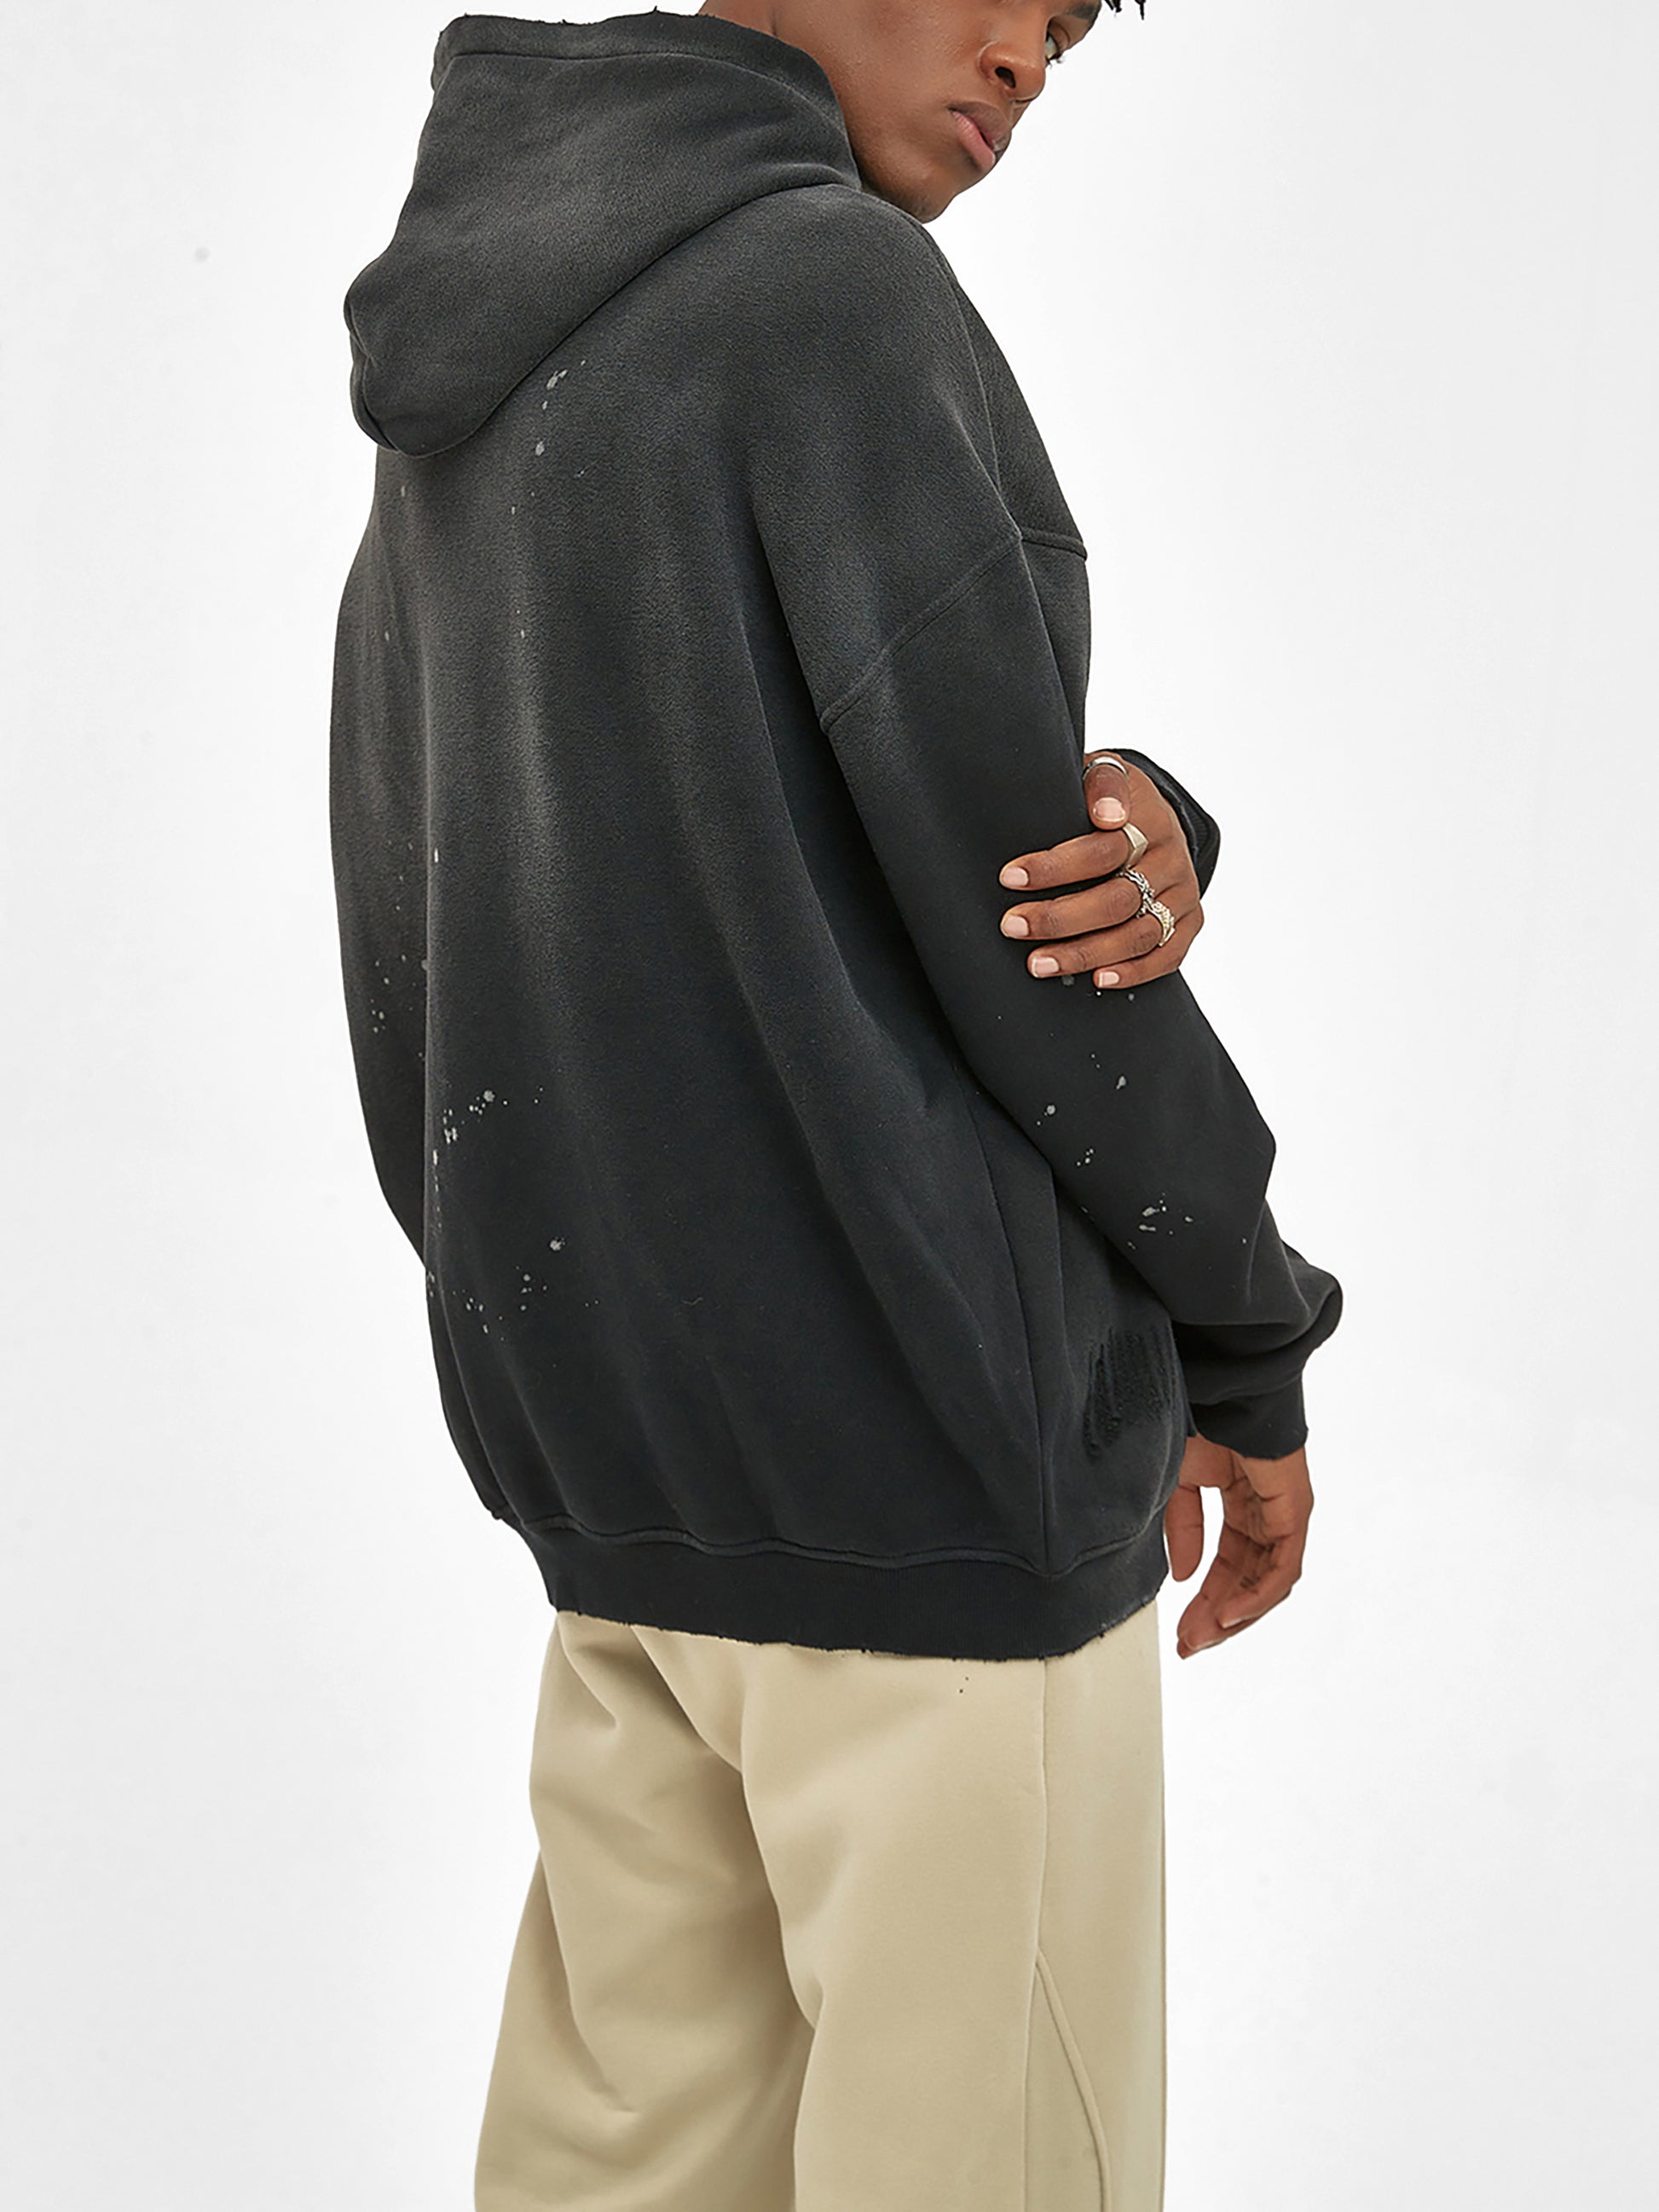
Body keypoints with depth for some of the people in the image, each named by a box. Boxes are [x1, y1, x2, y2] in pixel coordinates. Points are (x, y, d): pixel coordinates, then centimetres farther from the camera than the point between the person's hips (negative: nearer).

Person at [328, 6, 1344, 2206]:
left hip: (602, 1445, 9)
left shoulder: (466, 389, 15)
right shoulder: (837, 293, -12)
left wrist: (1139, 830, -9)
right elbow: (997, 884, -12)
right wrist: (1253, 1357, 1)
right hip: (926, 1444, -8)